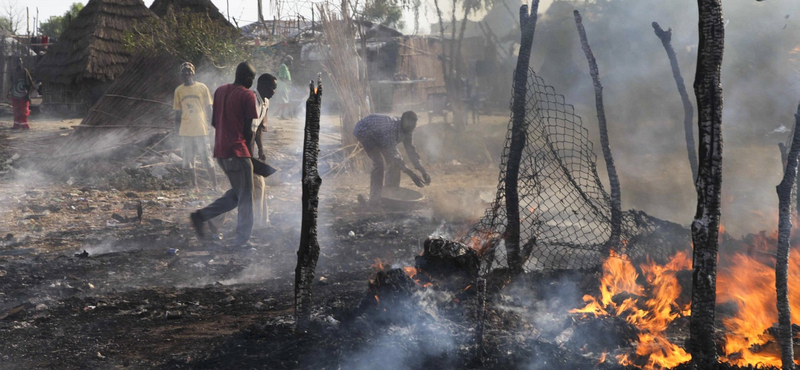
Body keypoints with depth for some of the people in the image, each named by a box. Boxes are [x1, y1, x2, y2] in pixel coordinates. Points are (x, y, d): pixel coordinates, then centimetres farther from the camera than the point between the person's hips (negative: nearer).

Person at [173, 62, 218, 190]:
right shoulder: (179, 90, 8)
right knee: (188, 160, 6)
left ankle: (215, 185, 5)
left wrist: (210, 125, -2)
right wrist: (177, 129, 11)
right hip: (185, 131, 3)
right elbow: (178, 112, 13)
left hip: (200, 130, -3)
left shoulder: (202, 87, -1)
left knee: (206, 158, -3)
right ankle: (194, 185, 17)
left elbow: (208, 108, 3)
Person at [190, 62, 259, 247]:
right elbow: (248, 129, -10)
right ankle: (241, 241, 2)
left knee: (236, 193, 20)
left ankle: (201, 215, 8)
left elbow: (213, 122, 14)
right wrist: (248, 149, 6)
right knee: (245, 197, 3)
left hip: (220, 150, 7)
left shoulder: (220, 91, 11)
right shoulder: (247, 95, -10)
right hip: (237, 150, -7)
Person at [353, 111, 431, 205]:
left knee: (396, 162, 1)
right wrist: (411, 174, -44)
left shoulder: (406, 131, -15)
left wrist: (423, 172, -16)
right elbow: (392, 155, -42)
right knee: (378, 162, -23)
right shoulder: (391, 128, -40)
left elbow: (411, 151, -8)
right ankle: (375, 200, -19)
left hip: (378, 135, 9)